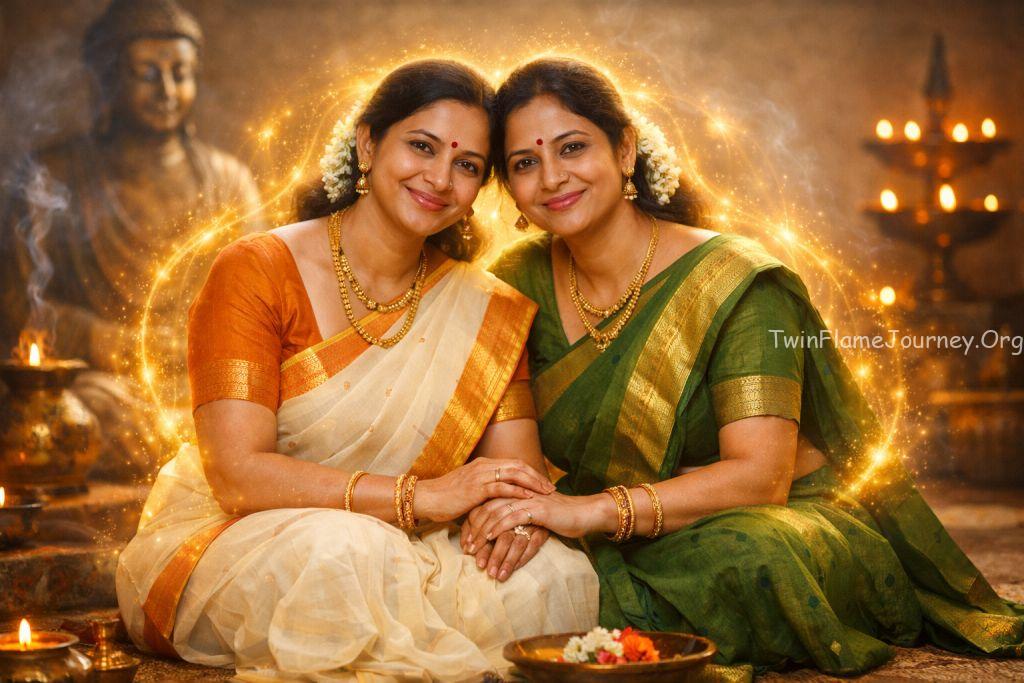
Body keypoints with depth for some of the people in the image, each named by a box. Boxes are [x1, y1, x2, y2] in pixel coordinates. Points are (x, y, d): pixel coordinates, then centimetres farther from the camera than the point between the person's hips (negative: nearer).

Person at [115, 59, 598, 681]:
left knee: (555, 572, -23)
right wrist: (423, 496, -26)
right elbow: (238, 477, -19)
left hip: (401, 549, 3)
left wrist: (516, 505, -27)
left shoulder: (483, 307, 4)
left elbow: (521, 465, -2)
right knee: (342, 552, -35)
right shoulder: (257, 273, -10)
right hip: (230, 543, -3)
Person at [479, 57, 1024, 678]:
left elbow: (761, 475, -23)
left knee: (738, 554, -38)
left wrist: (593, 509, -34)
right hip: (620, 555, 5)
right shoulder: (521, 283, 1)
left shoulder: (733, 282, -14)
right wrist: (522, 510, -23)